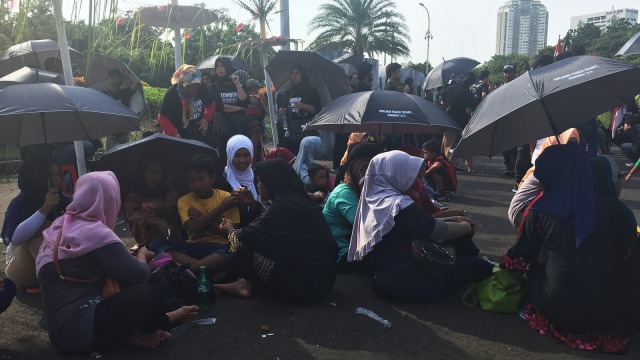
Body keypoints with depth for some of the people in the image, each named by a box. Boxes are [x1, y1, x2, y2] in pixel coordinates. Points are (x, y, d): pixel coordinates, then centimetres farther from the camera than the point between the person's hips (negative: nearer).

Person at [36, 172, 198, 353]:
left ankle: (131, 331, 0)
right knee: (155, 288, -18)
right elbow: (139, 276, -16)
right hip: (76, 328, -10)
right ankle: (158, 324, 12)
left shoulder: (61, 224, 10)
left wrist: (127, 255, 18)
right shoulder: (95, 232, -16)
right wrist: (141, 255, 5)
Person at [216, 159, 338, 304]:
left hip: (305, 286, -9)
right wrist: (254, 204, 26)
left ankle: (248, 284, 18)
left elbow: (241, 241, -10)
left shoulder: (283, 205, -18)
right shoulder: (299, 199, 8)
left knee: (249, 248, -1)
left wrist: (230, 230, 11)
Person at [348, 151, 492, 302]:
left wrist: (454, 219, 11)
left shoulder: (375, 199, 3)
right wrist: (467, 226, 7)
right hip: (403, 284, -9)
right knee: (477, 265, 5)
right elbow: (442, 231, -13)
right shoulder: (399, 205, -24)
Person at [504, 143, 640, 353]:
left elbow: (519, 260, 3)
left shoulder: (540, 210, -6)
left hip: (557, 310, -1)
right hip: (611, 312, 1)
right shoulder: (613, 208, -1)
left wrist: (507, 263, 25)